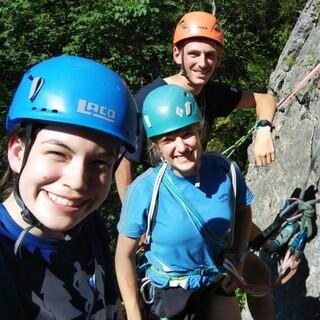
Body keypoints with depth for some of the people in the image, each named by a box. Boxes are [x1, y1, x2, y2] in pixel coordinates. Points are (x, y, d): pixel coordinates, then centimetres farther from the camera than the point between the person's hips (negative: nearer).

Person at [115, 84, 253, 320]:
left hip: (218, 283, 2)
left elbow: (243, 211, 5)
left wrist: (237, 258, -3)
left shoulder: (226, 170, -17)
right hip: (170, 292, -2)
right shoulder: (144, 191, -26)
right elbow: (125, 255, -15)